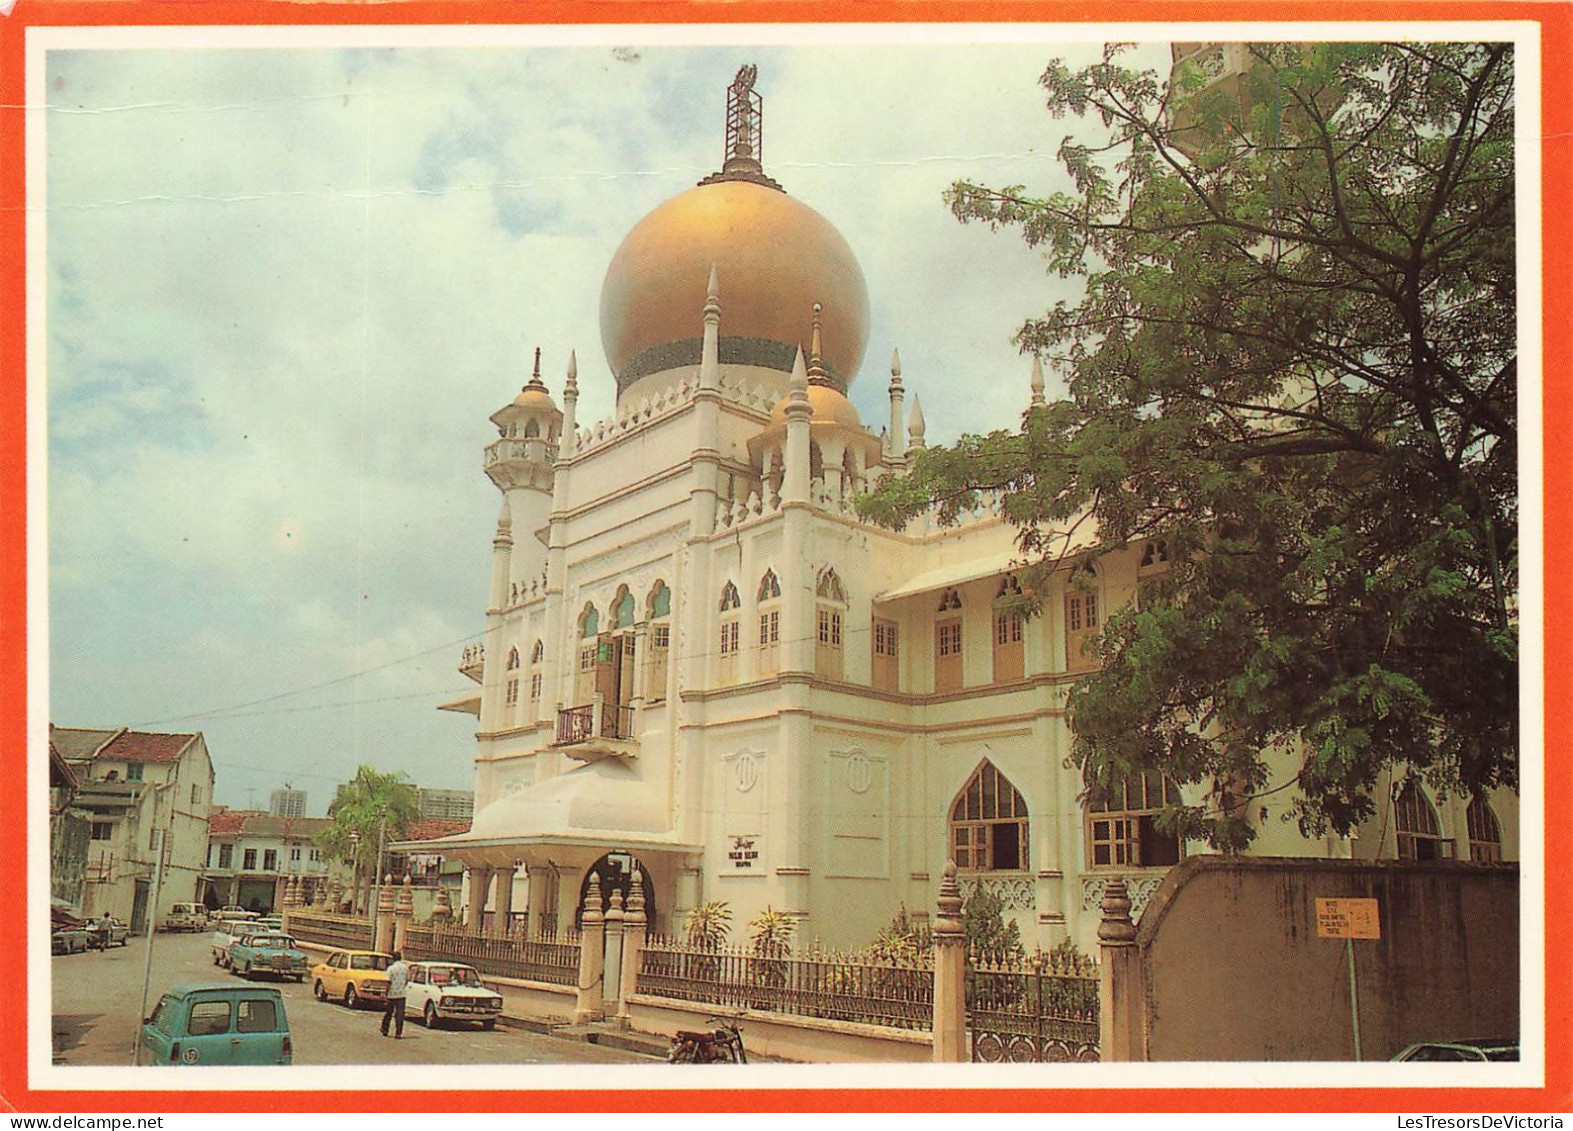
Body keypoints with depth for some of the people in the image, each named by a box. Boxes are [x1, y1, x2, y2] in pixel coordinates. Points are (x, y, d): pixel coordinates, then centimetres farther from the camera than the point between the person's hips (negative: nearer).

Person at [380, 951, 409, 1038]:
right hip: (401, 994, 2)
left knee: (388, 1012, 14)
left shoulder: (391, 968, -9)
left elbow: (389, 983, -12)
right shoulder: (406, 968, 2)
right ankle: (398, 1033, -2)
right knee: (400, 1014, 2)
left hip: (392, 994, -2)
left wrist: (386, 994, -7)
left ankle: (384, 1030, 25)